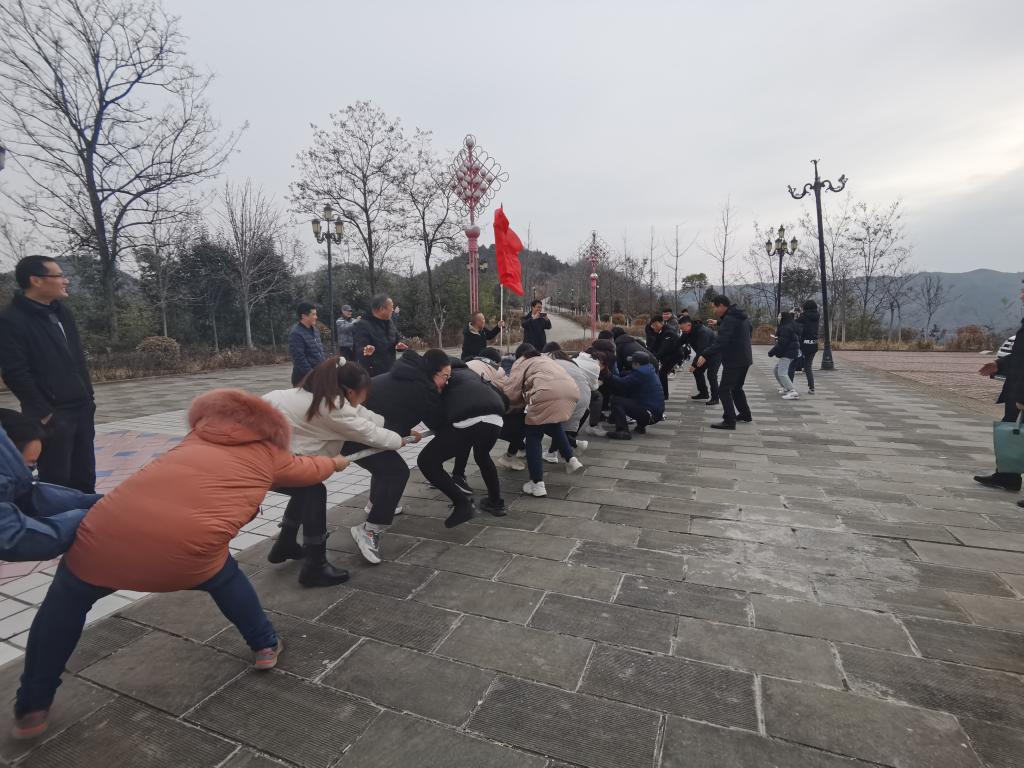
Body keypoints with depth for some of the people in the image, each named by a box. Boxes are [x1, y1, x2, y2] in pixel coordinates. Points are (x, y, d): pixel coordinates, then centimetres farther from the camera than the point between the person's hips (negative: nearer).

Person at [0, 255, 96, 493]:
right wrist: (43, 413, -14)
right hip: (52, 415, -7)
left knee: (85, 478, 14)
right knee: (57, 482, 2)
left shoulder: (61, 311, 13)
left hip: (81, 409, 7)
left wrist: (88, 398, 13)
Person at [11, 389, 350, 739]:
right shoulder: (268, 453, 17)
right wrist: (336, 462, 55)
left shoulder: (198, 438, 26)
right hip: (187, 553, -2)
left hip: (108, 531, 3)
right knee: (225, 578, 29)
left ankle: (32, 708, 39)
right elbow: (309, 469, 34)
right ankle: (265, 645, 40)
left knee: (66, 599, 32)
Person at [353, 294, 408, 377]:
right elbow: (359, 349, -27)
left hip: (390, 372, 8)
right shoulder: (363, 326, -18)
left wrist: (400, 345, -10)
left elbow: (398, 339, 16)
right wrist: (366, 352, -53)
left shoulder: (390, 322, 9)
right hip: (372, 374, -8)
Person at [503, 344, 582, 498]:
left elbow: (510, 392, 10)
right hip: (571, 391, 7)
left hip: (547, 393, -6)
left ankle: (537, 484, 7)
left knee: (533, 435, 9)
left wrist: (523, 401, 29)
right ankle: (572, 459, 25)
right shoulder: (545, 359, 40)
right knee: (553, 425, 33)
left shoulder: (521, 362, 22)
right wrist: (527, 398, 33)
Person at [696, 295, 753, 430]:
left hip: (734, 360, -10)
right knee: (736, 388, 23)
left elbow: (721, 341, -30)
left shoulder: (729, 319, -19)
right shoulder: (742, 316, 12)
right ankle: (745, 414, 33)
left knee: (724, 390, -9)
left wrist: (705, 355, -35)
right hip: (744, 358, 10)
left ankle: (729, 421, -11)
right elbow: (750, 330, 29)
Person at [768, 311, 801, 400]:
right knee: (777, 369, 22)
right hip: (787, 353, 11)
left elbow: (782, 343, -22)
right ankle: (785, 388, 30)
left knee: (782, 373, -18)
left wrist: (772, 352, -17)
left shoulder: (786, 328, -17)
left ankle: (793, 392, -26)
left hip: (787, 353, -11)